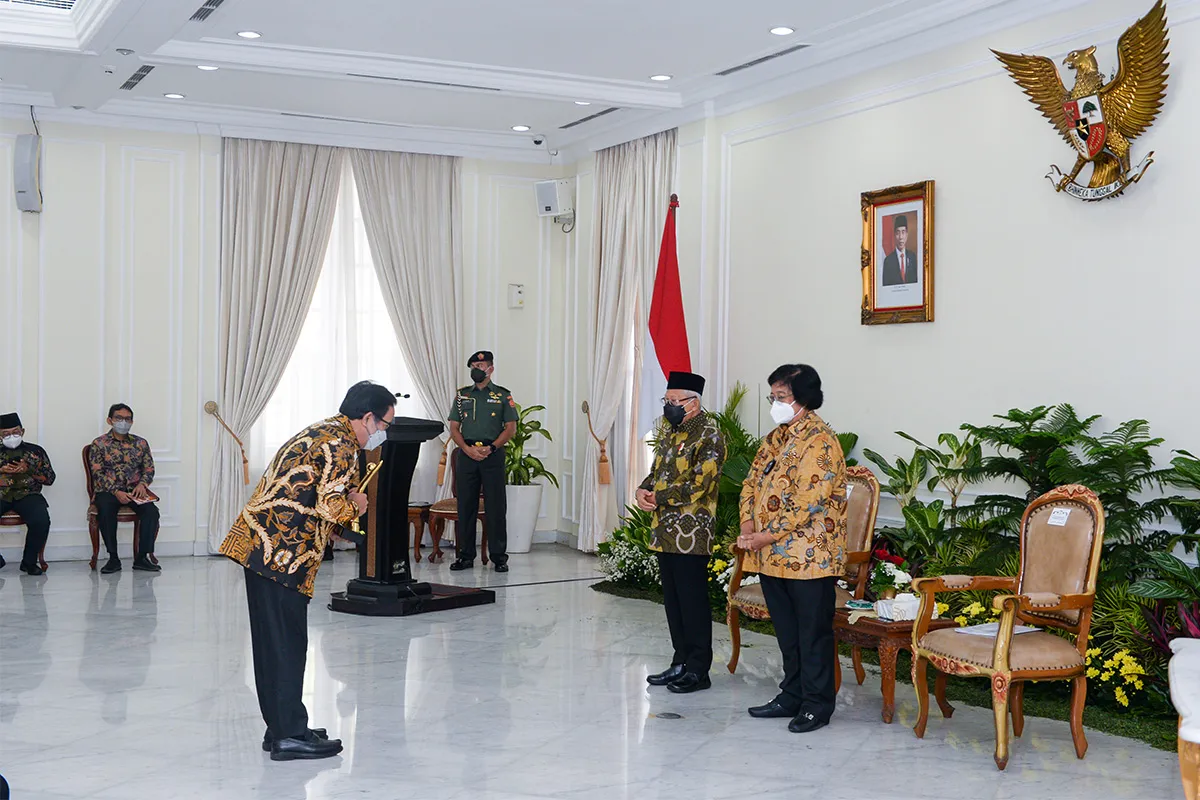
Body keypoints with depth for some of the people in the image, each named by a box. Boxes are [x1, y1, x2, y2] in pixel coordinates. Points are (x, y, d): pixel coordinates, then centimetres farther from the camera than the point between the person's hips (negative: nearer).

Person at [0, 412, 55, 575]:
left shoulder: (36, 451, 15)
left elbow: (50, 478, 10)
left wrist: (28, 470, -5)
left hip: (28, 494, -1)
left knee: (41, 521, -32)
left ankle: (29, 562, -10)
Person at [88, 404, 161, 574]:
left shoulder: (140, 443, 14)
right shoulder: (99, 444, 5)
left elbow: (149, 469, 12)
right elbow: (98, 474, -4)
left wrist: (142, 484, -11)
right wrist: (116, 492, -18)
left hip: (134, 490, 2)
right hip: (108, 491, -2)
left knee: (151, 510, -28)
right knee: (105, 510, -35)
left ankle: (143, 557, -22)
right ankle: (113, 559, -24)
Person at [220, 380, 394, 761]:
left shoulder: (321, 432, 21)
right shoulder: (341, 444, -11)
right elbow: (331, 506, -19)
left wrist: (346, 498, 14)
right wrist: (355, 505, 0)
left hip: (260, 544, 10)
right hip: (281, 551, -10)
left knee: (275, 642, 14)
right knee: (287, 643, -4)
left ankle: (281, 728, 22)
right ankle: (289, 735, 2)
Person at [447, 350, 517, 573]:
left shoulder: (503, 395, 4)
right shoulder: (461, 395, 12)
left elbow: (510, 429, 0)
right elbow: (454, 428, 8)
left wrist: (490, 448, -12)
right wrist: (468, 449, -8)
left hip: (493, 454, -2)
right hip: (466, 454, 3)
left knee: (496, 506, -2)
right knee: (466, 505, 4)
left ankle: (499, 556, 4)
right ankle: (466, 555, 12)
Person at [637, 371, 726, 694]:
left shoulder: (708, 435, -13)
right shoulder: (669, 429, 14)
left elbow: (697, 485, -20)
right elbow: (657, 469, 19)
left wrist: (658, 497, -13)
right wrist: (644, 490, -2)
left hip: (691, 533, -8)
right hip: (666, 531, 8)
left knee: (693, 601, -2)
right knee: (672, 599, 13)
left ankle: (698, 670, 7)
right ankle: (681, 662, 23)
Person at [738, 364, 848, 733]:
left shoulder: (819, 441, -15)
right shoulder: (776, 438, 13)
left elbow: (807, 502, -21)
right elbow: (752, 482, 14)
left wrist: (768, 536, -18)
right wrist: (748, 526, -2)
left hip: (809, 554, -8)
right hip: (771, 555, 8)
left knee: (813, 632, 2)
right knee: (786, 631, 16)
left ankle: (818, 704, 12)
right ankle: (792, 696, 26)